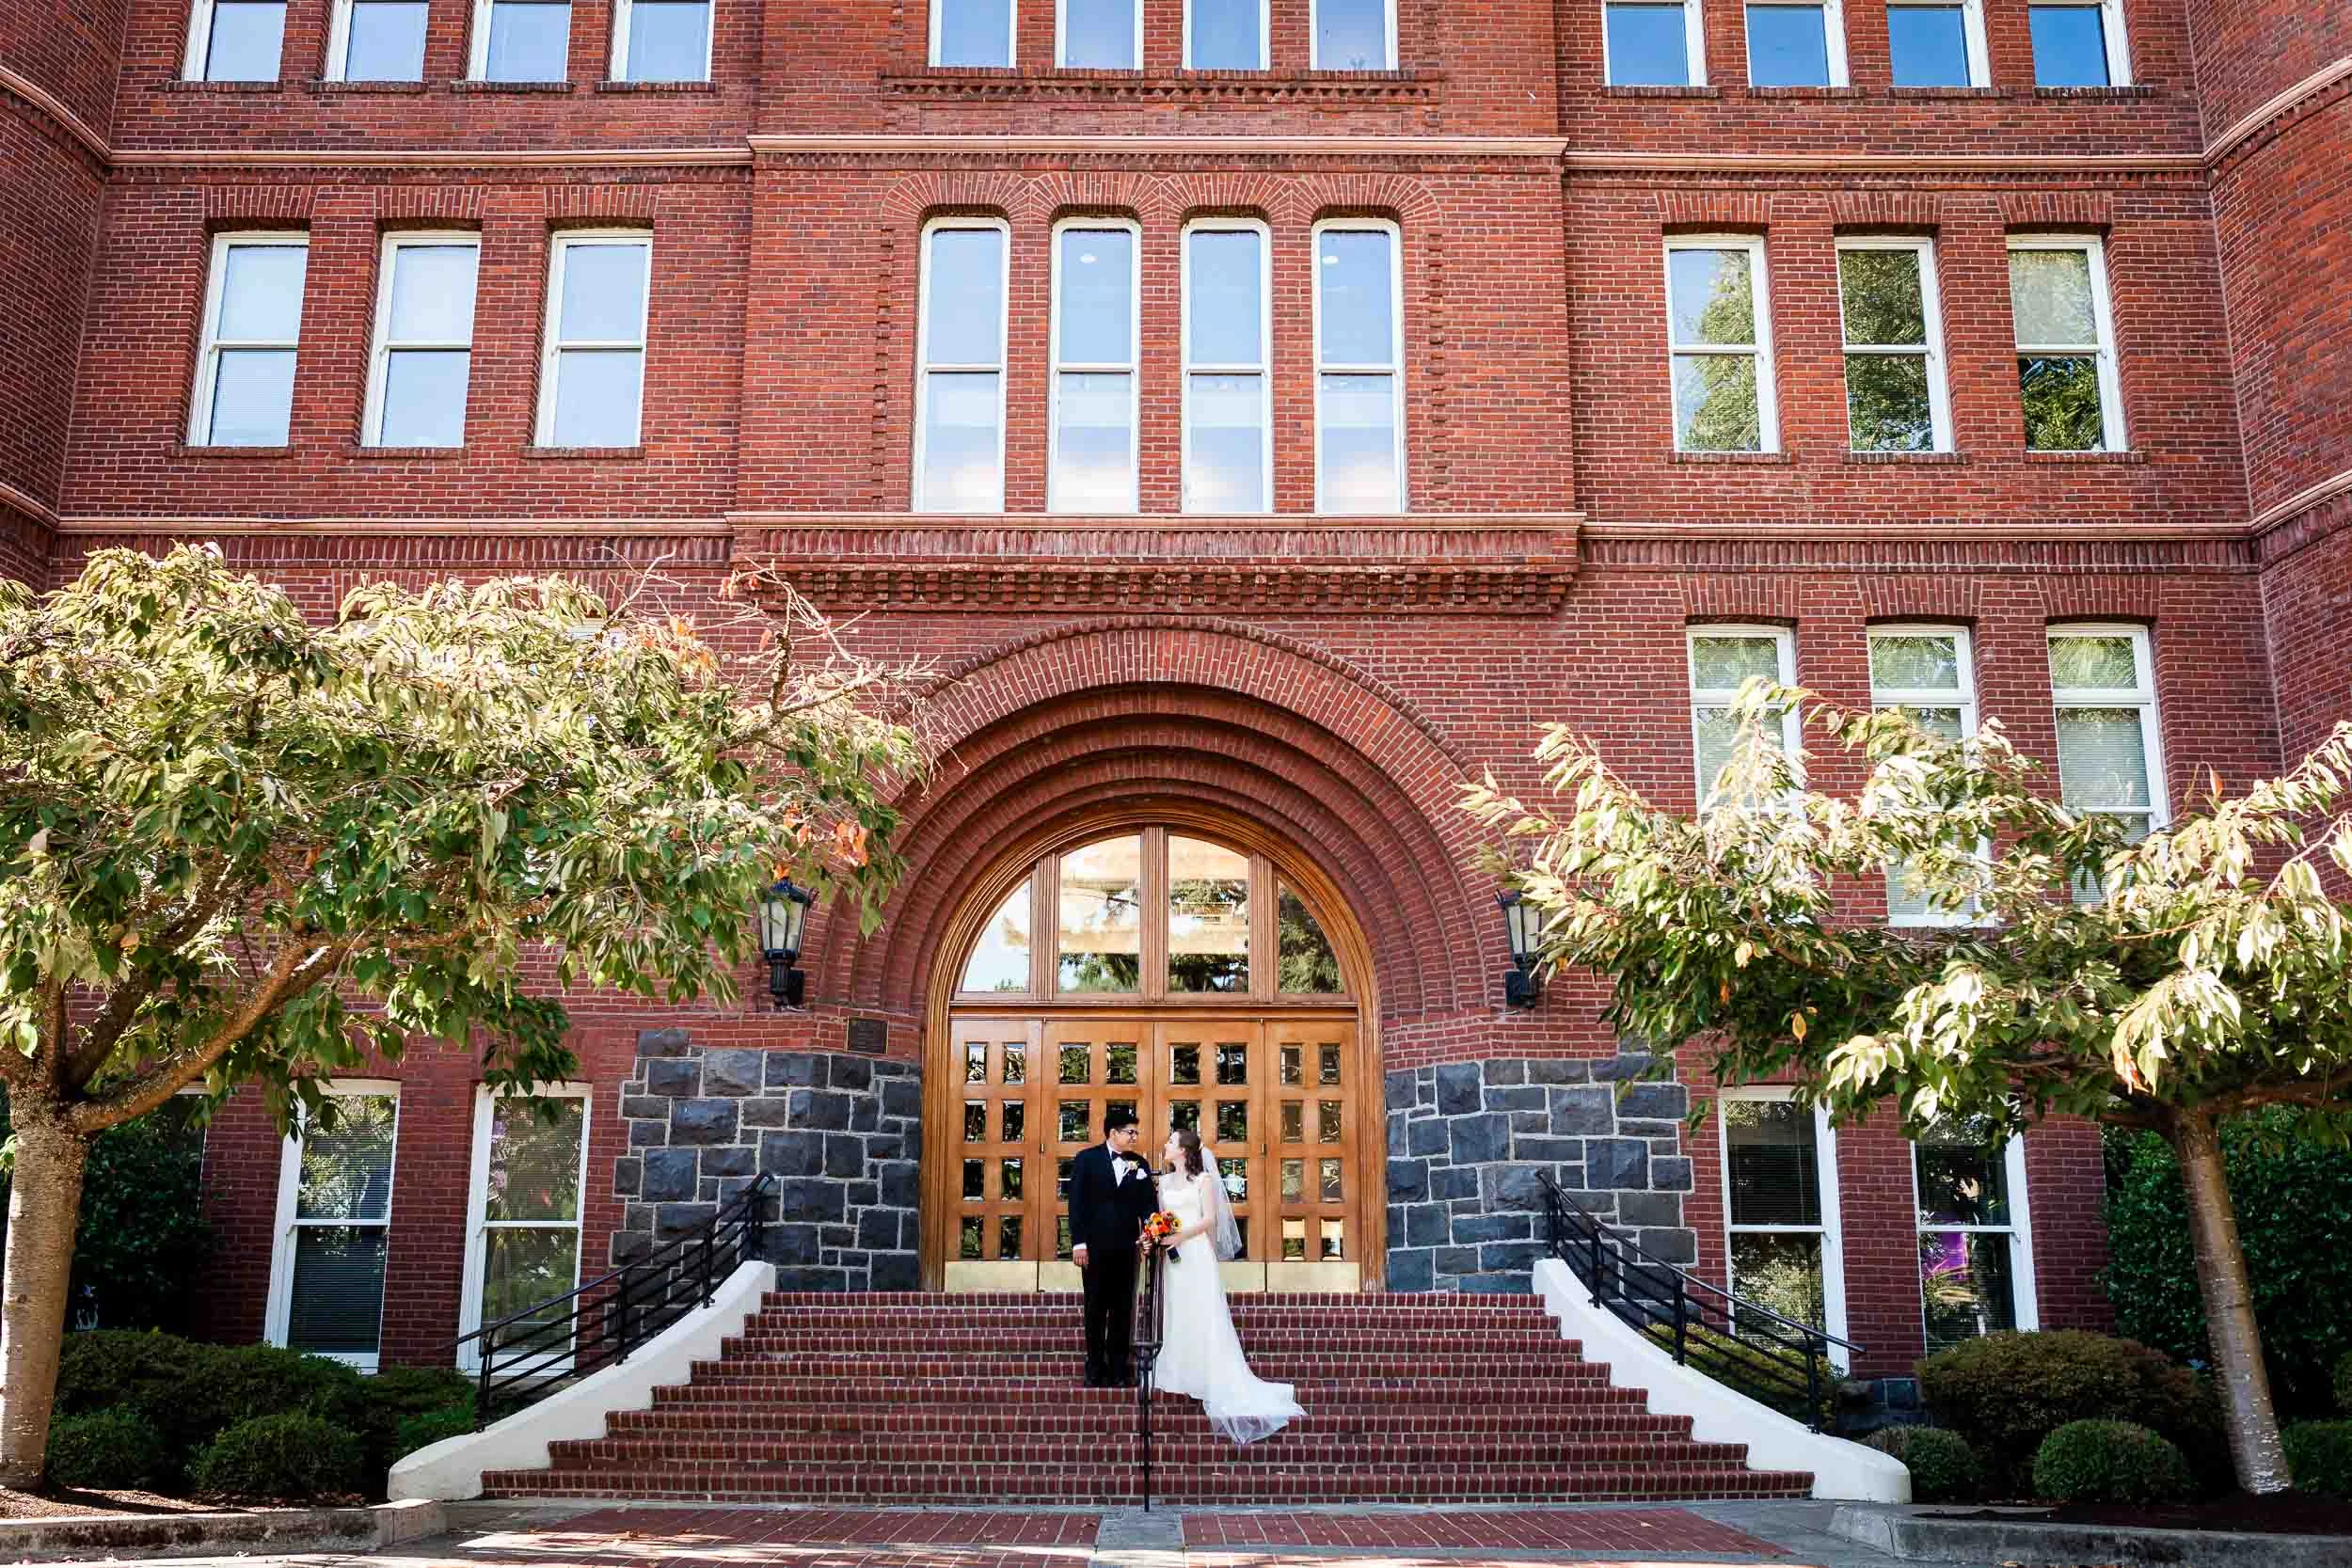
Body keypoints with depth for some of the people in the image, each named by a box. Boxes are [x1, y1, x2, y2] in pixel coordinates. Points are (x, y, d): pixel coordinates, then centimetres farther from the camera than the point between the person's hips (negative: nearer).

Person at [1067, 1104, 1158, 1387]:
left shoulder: (1139, 1164, 8)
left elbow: (1148, 1202, 3)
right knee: (1096, 1308, 6)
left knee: (1123, 1308, 6)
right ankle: (1095, 1368, 14)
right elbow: (1077, 1202, -5)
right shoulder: (1087, 1159, -2)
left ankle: (1119, 1368, 13)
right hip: (1095, 1246, -3)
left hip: (1127, 1247, 3)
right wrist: (1079, 1243, -11)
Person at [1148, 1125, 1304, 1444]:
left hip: (1196, 1252, -4)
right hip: (1171, 1255, 4)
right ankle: (1180, 1377, 6)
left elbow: (1209, 1219, -5)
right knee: (1176, 1315, 3)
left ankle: (1214, 1378, -3)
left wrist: (1181, 1236, -17)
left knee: (1203, 1315, -6)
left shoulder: (1203, 1179, 1)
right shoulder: (1164, 1180, 14)